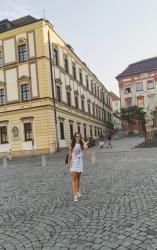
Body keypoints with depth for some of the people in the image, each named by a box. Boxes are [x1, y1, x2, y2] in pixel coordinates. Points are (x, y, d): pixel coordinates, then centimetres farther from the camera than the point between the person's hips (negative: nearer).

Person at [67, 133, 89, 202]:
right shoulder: (72, 145, 1)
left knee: (78, 178, 14)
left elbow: (86, 147, -21)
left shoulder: (81, 145, 3)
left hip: (79, 162, 2)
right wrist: (68, 163, -2)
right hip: (73, 162, -2)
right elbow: (70, 155, 2)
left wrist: (83, 141, -7)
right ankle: (75, 195, -13)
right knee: (74, 178, -11)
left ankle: (77, 191, 30)